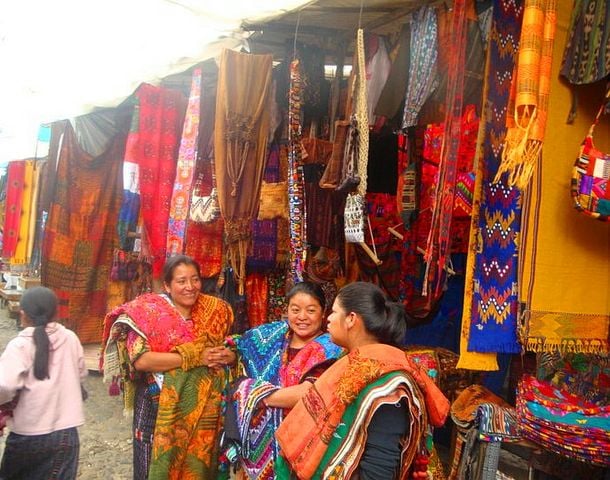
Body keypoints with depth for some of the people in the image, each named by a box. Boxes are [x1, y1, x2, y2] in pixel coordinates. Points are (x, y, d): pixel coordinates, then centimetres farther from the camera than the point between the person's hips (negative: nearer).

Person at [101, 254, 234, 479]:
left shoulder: (214, 311, 5)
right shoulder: (149, 310, -8)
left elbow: (222, 350, 17)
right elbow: (141, 360, -21)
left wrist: (225, 355, -8)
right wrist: (195, 357, -20)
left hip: (202, 409, 4)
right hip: (159, 408, -4)